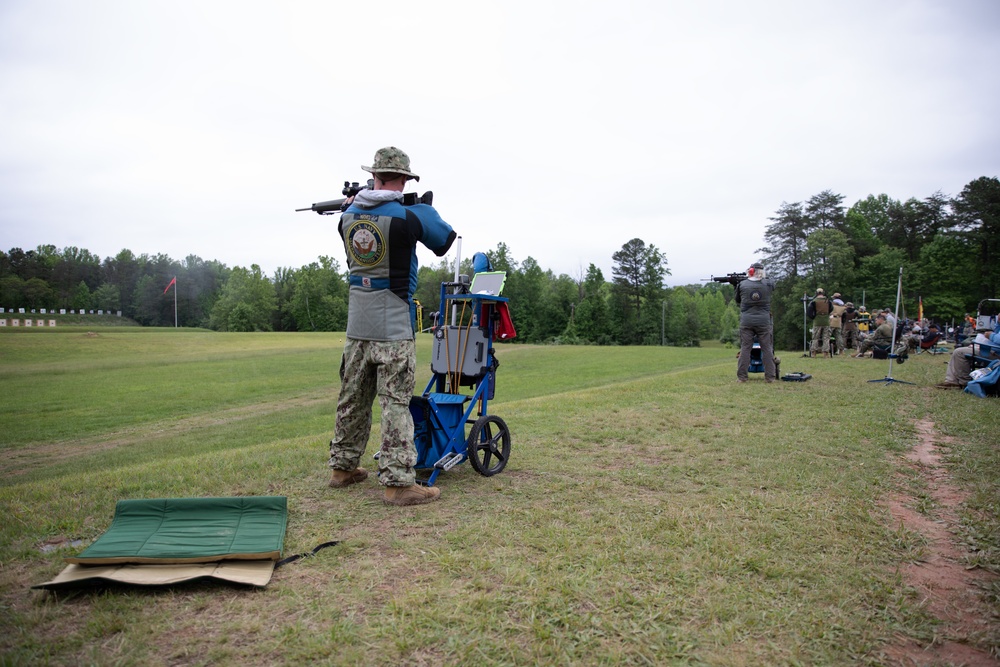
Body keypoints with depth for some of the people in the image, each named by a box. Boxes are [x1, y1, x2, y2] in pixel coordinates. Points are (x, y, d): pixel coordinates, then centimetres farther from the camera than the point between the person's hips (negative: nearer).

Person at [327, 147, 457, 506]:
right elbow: (446, 241, 4)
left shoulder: (348, 215, 4)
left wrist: (355, 199, 29)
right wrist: (424, 206, 16)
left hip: (357, 323, 6)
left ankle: (342, 466, 28)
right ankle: (398, 481, 0)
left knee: (353, 397, 16)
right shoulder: (410, 215, -13)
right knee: (396, 402, -3)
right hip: (393, 325, -6)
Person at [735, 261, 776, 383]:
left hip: (746, 321, 0)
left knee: (745, 348, 4)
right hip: (763, 321, 0)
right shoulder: (768, 284, -1)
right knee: (767, 349, 7)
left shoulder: (742, 284, -2)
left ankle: (742, 377, 3)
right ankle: (769, 376, 8)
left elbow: (738, 302, 10)